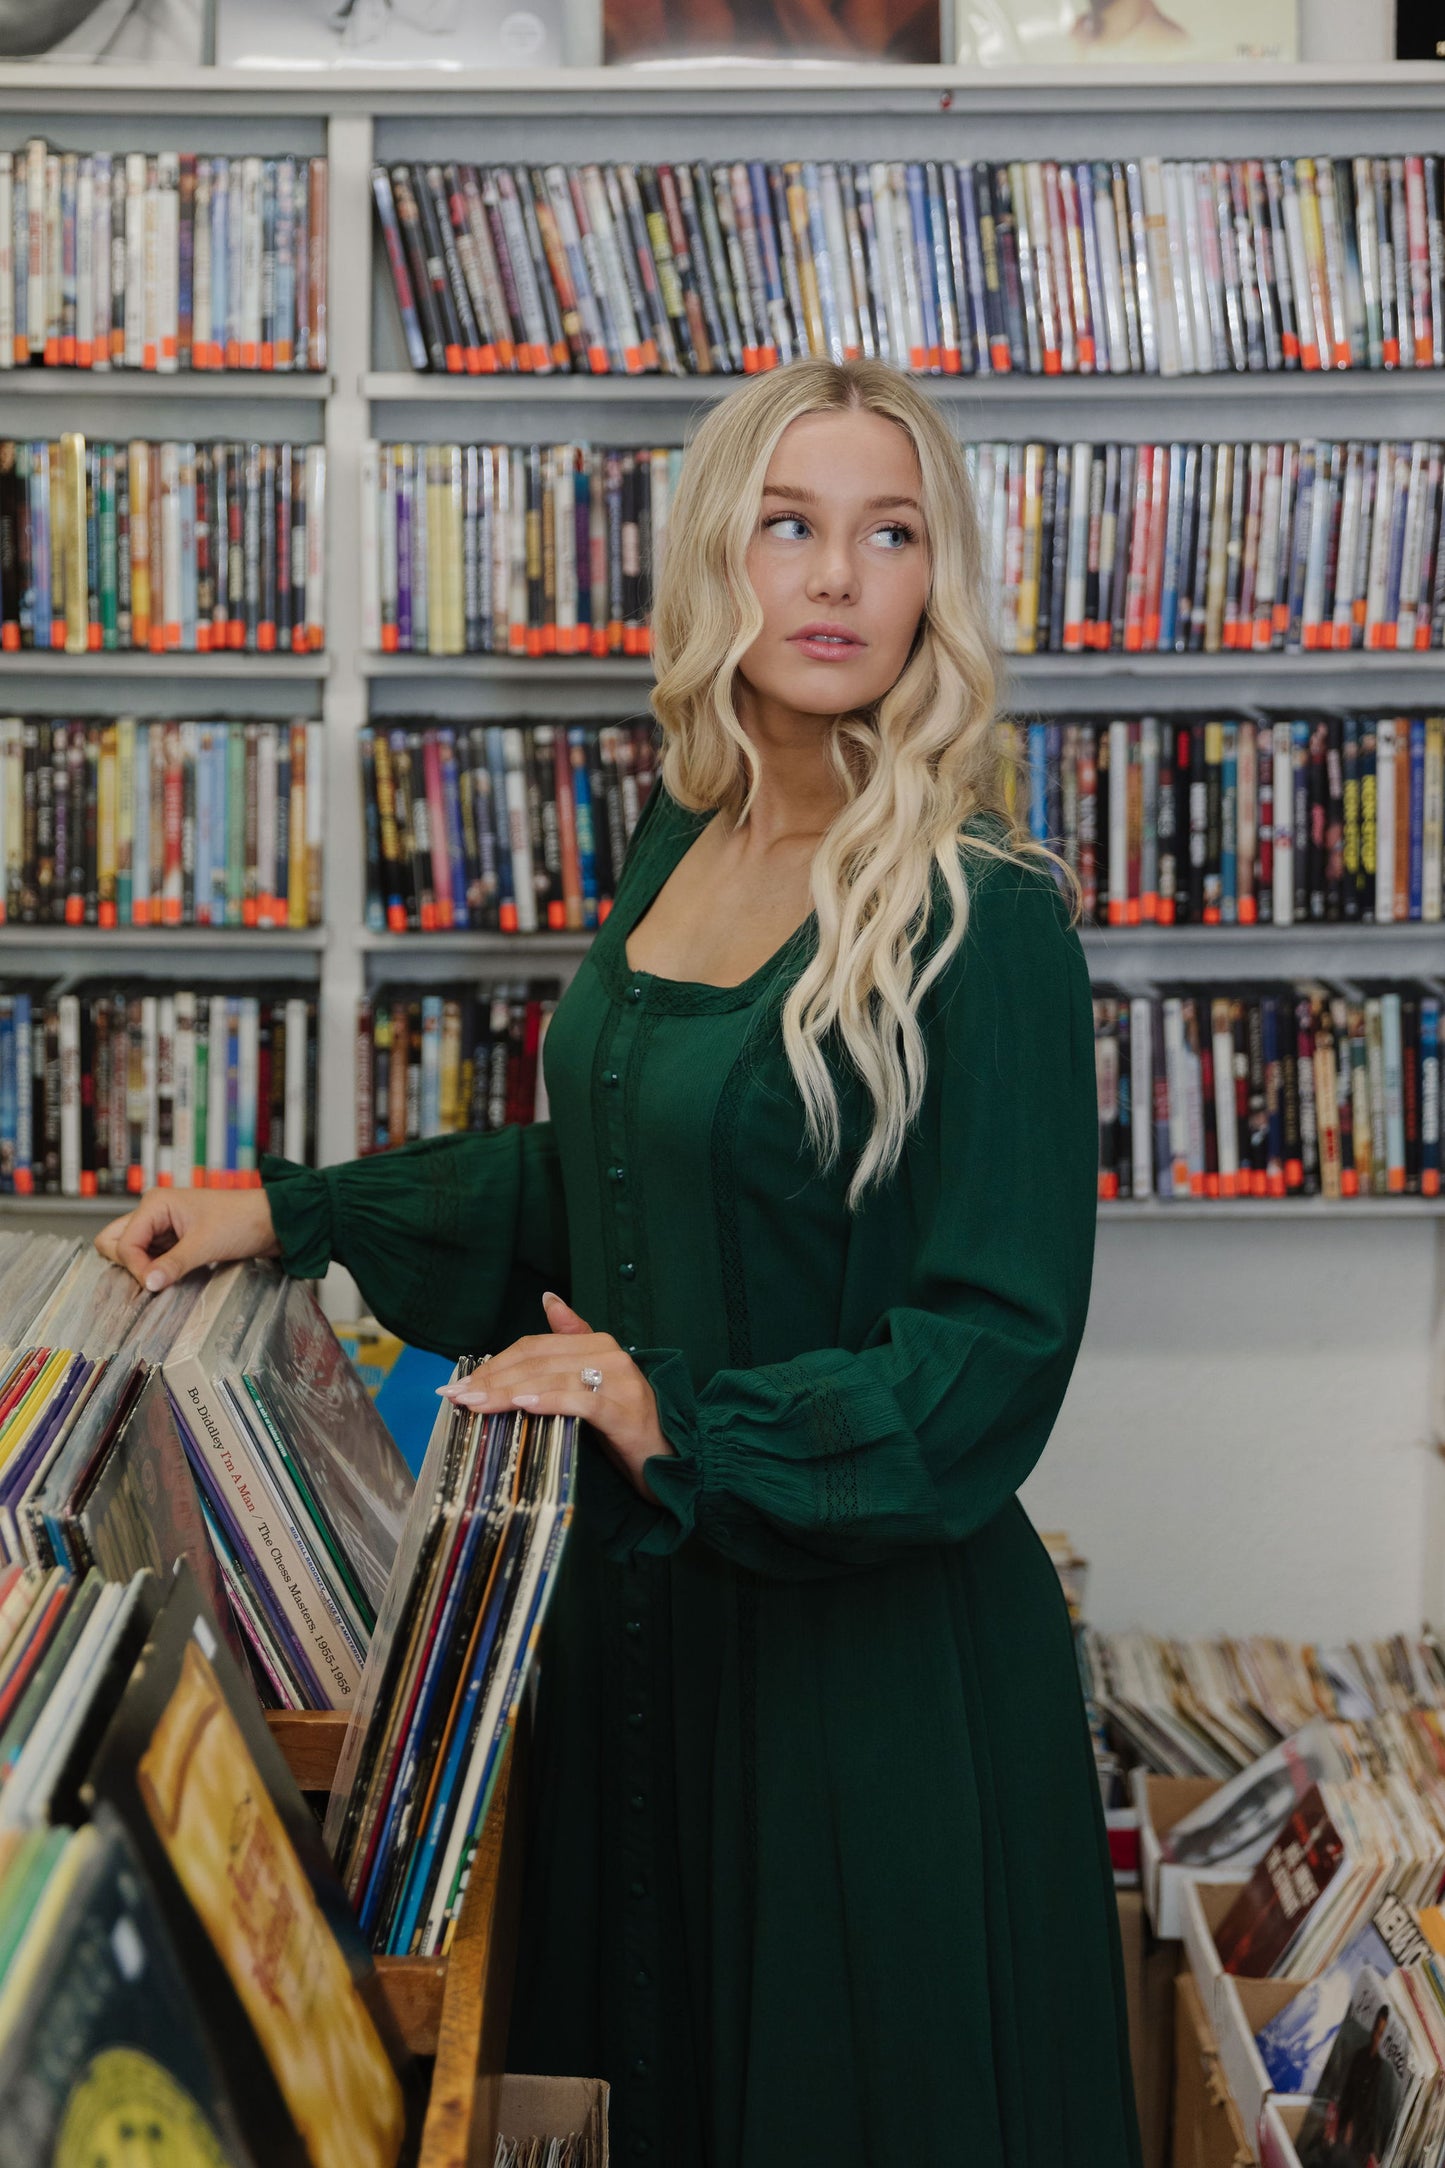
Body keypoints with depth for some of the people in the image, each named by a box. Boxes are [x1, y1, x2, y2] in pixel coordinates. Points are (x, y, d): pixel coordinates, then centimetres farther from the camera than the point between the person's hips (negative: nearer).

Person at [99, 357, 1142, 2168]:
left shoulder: (978, 916, -17)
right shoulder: (680, 842, 4)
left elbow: (993, 1350, -18)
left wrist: (684, 1423, -25)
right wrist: (294, 1214, 12)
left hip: (871, 1634, -6)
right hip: (638, 1594, 7)